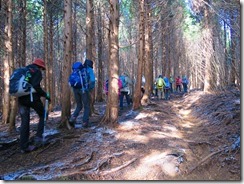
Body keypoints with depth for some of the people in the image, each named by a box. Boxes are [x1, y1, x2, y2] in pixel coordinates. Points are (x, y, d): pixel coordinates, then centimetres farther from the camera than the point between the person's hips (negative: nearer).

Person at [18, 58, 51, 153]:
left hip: (21, 98, 7)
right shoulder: (37, 71, -4)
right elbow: (36, 86, -18)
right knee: (42, 116, 15)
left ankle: (24, 146, 9)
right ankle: (38, 137, 4)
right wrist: (45, 94, -9)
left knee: (24, 122, 8)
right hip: (32, 97, -6)